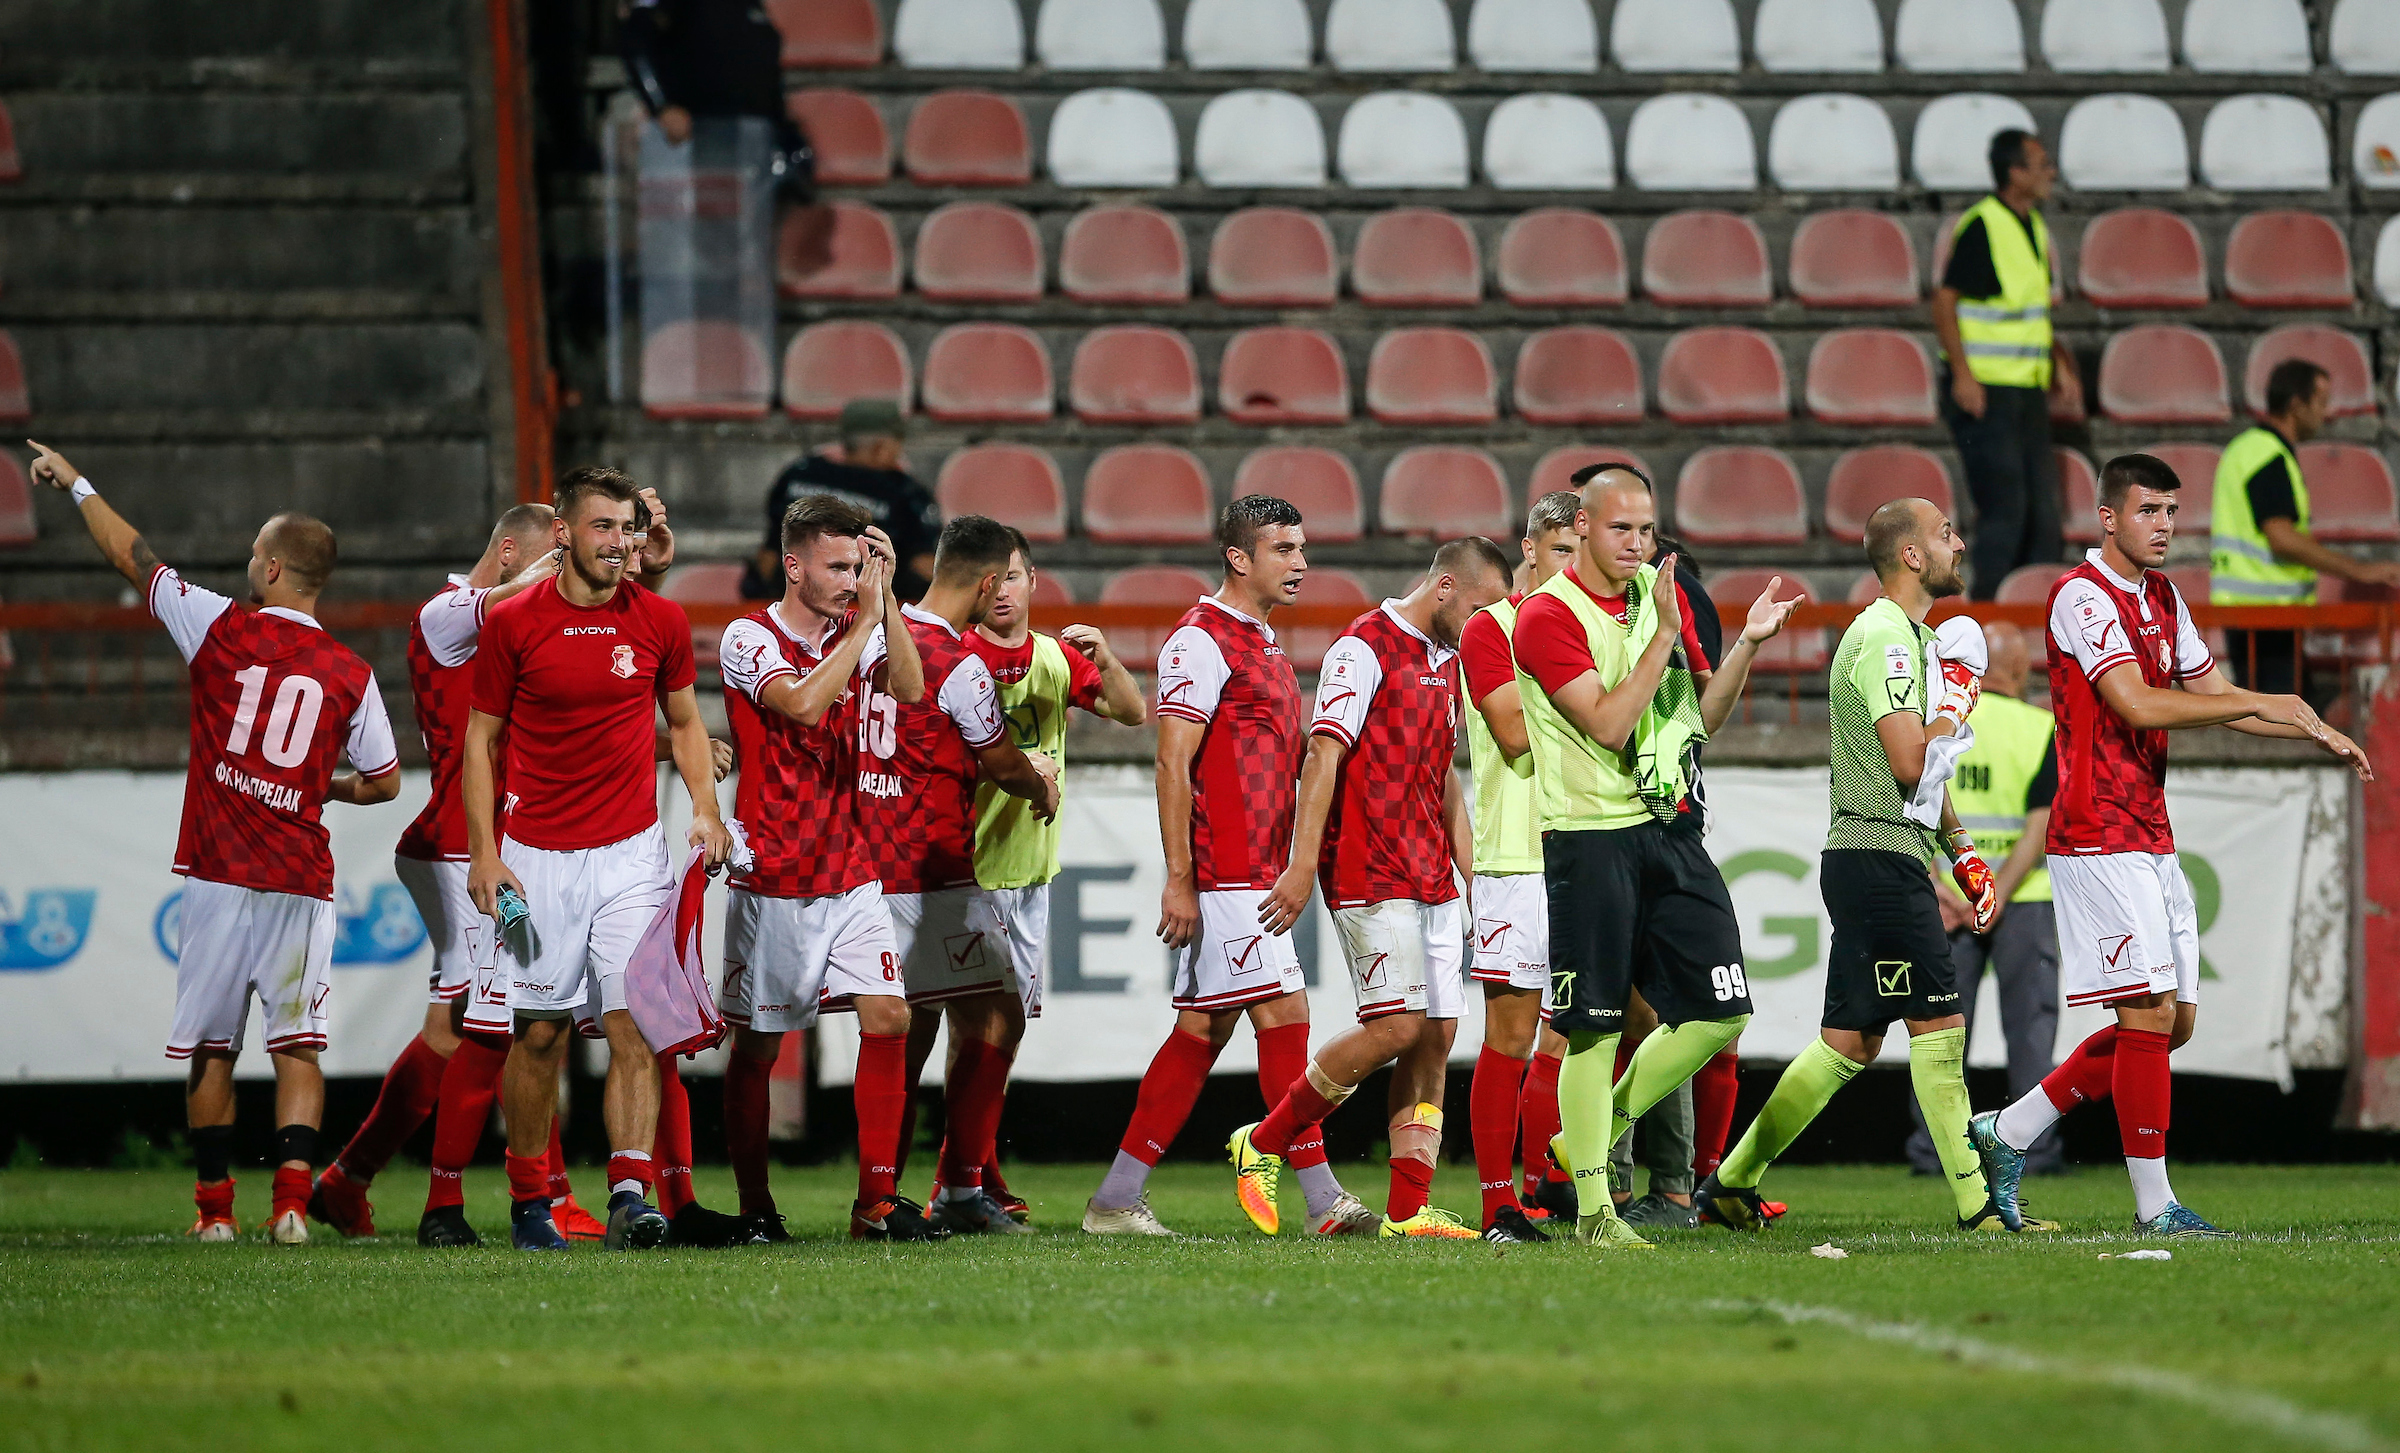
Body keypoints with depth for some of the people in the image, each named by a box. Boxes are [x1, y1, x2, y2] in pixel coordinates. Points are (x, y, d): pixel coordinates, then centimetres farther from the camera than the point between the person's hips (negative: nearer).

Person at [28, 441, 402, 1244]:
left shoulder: (220, 628, -2)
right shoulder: (350, 674, 1)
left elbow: (131, 555, 10)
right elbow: (383, 781, 10)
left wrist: (75, 483, 25)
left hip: (218, 876, -1)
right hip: (300, 880, 1)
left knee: (211, 1049, 9)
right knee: (296, 1045, -1)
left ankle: (214, 1205, 15)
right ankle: (291, 1199, -14)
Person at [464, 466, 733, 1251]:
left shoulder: (660, 621, 3)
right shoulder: (513, 623, -3)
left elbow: (684, 721, 16)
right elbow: (481, 739, 4)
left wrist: (705, 807, 1)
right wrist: (484, 851, -3)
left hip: (631, 851, 1)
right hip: (537, 855, -1)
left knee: (634, 1026, -9)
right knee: (538, 1032, 3)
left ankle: (630, 1194, -13)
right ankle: (529, 1203, 13)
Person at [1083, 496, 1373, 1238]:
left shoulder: (1264, 645, 20)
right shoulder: (1202, 639, -10)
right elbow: (1172, 765, -15)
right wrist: (1179, 879, -20)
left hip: (1256, 873, 10)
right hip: (1223, 875, -10)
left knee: (1204, 1030, 9)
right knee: (1284, 1016, -9)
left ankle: (1116, 1200, 11)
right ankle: (1322, 1198, -7)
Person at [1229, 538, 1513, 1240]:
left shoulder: (1445, 661, 19)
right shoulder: (1366, 648, -9)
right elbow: (1323, 757, -15)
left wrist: (1471, 871, 23)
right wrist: (1302, 866, -21)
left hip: (1431, 881, 9)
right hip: (1370, 877, -9)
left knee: (1436, 1035, 2)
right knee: (1398, 1025, -15)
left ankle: (1409, 1210, 2)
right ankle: (1263, 1143, 0)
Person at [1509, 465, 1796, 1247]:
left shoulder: (1663, 594, 12)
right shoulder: (1546, 616, -10)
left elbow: (1700, 718, 17)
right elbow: (1608, 725, -18)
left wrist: (1746, 645, 3)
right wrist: (1663, 634, -18)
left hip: (1671, 832, 7)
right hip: (1590, 837, -7)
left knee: (1719, 1015, 1)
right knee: (1595, 1032, -5)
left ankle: (1590, 1141, 17)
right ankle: (1592, 1207, 4)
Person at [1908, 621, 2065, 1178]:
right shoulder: (2042, 729, -4)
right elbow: (2041, 822, -12)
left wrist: (1934, 886, -9)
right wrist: (1997, 896, -14)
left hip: (1944, 897, 2)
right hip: (2025, 900, -2)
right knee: (2030, 1024, 5)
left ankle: (1931, 1148, 6)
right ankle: (2034, 1148, 3)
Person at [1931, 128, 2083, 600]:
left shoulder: (2035, 228, 14)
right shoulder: (1980, 227, -12)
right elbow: (1944, 301, -14)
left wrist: (2060, 365, 16)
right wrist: (1962, 375, -20)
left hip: (2028, 391, 8)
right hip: (1985, 392, -8)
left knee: (2042, 505, 6)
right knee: (2004, 507, -11)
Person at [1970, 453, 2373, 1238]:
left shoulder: (2163, 598, 16)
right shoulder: (2082, 595, -13)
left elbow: (2213, 695, 25)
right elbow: (2139, 704, -23)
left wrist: (2316, 732, 15)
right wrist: (2262, 704, -19)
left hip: (2152, 841, 9)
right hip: (2101, 841, -9)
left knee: (2173, 1020, 9)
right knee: (2150, 1014, -10)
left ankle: (2008, 1133, 17)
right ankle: (2154, 1205, -5)